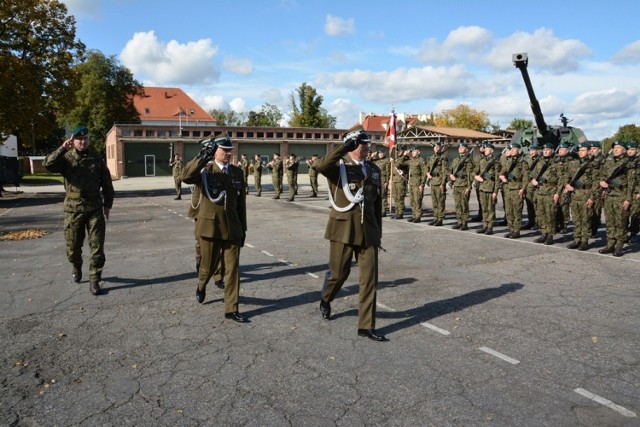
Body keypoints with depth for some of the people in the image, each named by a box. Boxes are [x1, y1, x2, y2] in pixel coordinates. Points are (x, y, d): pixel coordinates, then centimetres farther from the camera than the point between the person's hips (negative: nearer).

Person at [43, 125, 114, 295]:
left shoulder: (97, 158, 6)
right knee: (73, 244, 10)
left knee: (97, 246, -2)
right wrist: (62, 149, -28)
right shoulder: (66, 157, 1)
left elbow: (107, 183, 10)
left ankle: (94, 280, 6)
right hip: (73, 209, 0)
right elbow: (48, 164, -19)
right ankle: (76, 267, 41)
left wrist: (108, 204, 8)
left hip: (95, 208, 1)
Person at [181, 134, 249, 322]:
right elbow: (186, 176, -26)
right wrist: (203, 156, -33)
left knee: (233, 269, 1)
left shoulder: (237, 172, 7)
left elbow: (241, 202, 10)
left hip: (232, 228, 3)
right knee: (208, 266, 13)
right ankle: (201, 287, 47)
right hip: (210, 226, -3)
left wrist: (243, 228, 10)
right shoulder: (205, 170, -4)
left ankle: (231, 309, 10)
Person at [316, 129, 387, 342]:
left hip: (368, 231, 4)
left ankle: (366, 326, 13)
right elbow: (321, 165, -29)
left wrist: (378, 231, 15)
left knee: (370, 278, 3)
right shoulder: (338, 167, -4)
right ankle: (325, 300, 42)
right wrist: (345, 147, -30)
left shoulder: (374, 170, 11)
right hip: (343, 229, -4)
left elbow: (378, 203, 15)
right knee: (339, 273, 9)